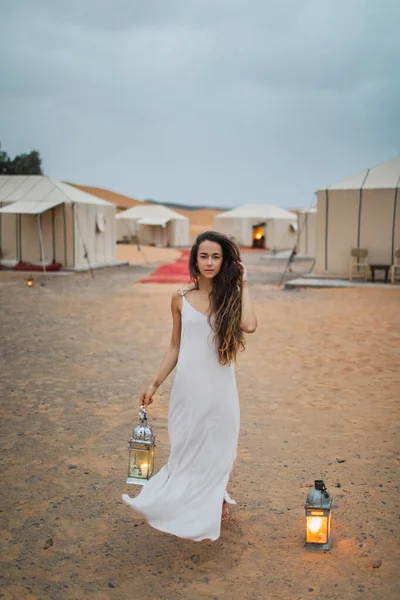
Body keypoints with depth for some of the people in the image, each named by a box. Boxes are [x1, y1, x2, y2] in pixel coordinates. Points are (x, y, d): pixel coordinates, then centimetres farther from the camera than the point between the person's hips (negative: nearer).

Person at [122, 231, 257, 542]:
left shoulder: (231, 297, -3)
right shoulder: (181, 299, 0)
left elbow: (249, 325, -25)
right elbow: (175, 347, 7)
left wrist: (242, 285, -14)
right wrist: (155, 384, 6)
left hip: (219, 386, -1)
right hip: (188, 385, 1)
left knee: (215, 446, 13)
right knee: (187, 445, 12)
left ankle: (214, 499, 38)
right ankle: (188, 505, 35)